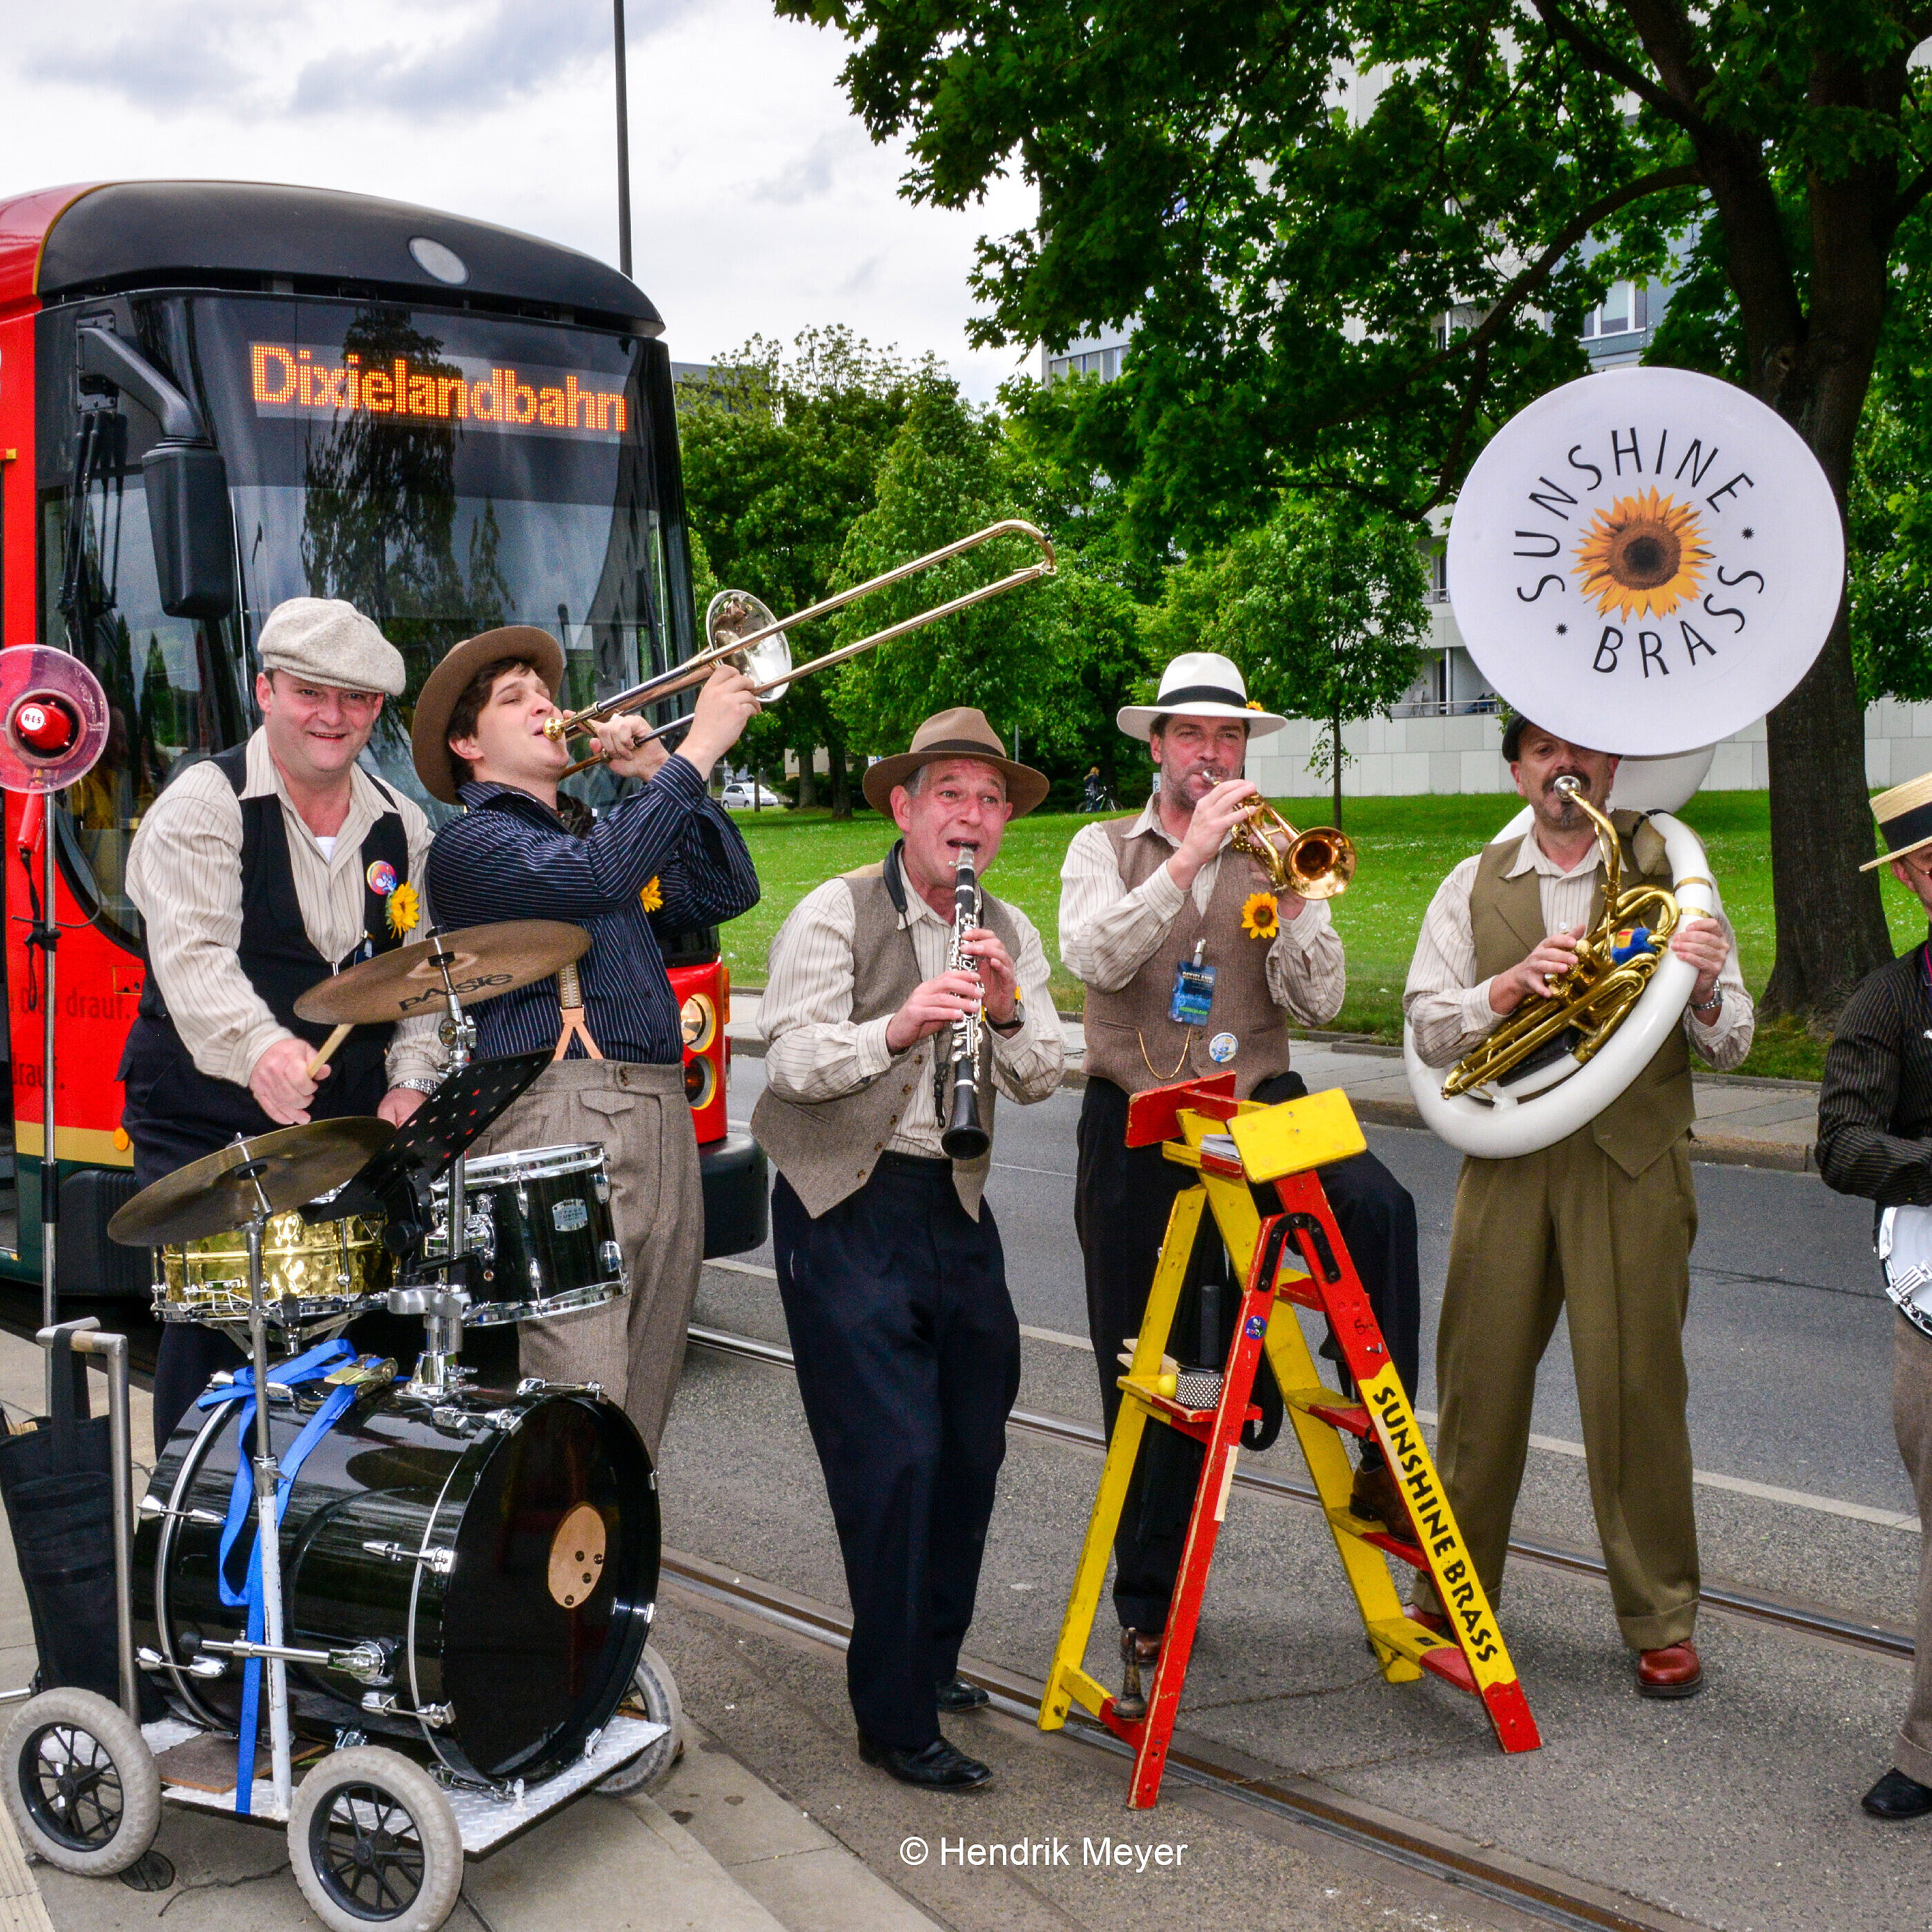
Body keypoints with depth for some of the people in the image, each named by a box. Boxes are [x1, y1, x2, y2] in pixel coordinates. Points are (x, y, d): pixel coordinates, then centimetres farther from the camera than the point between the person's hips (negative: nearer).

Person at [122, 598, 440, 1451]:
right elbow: (191, 954, -20)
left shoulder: (402, 825, 13)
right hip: (206, 1131, -4)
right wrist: (260, 1049, -38)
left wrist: (411, 1079, -3)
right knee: (213, 1328, -8)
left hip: (348, 1128, 4)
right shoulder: (201, 805, -5)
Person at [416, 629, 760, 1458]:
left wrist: (656, 771, 12)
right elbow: (589, 877, -17)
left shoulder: (603, 829, 27)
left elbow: (724, 893, 20)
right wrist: (693, 753, -14)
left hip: (661, 1115, 8)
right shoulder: (473, 843, 2)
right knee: (582, 1401, -15)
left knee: (645, 1397, 8)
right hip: (559, 1119, -8)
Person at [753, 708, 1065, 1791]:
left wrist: (1008, 1012, -19)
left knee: (973, 1448, 12)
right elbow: (793, 1062, -17)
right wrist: (896, 1027, -33)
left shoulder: (1010, 934, 10)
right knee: (893, 1457, -9)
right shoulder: (836, 914, -6)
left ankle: (932, 1660, 32)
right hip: (847, 1211, -6)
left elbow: (1042, 1080, 1)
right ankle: (897, 1723, 0)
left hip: (955, 1207, 6)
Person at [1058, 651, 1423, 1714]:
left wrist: (1290, 897, -15)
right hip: (1136, 1129, 0)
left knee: (1380, 1205, -30)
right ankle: (1148, 1603, 19)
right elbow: (1093, 958, -14)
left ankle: (1383, 1454, -19)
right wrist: (1190, 858, -20)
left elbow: (1320, 1001, 0)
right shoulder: (1106, 849, 7)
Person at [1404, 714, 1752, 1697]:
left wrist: (1704, 990, -18)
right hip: (1508, 1162, 2)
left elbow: (1731, 1043, 4)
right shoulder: (1474, 887, 12)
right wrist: (1508, 985, -14)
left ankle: (1661, 1622, 9)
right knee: (1479, 1378, 5)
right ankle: (1452, 1597, 21)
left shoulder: (1667, 874, 8)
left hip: (1634, 1163, -2)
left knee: (1635, 1386, -3)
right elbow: (1428, 1027, 3)